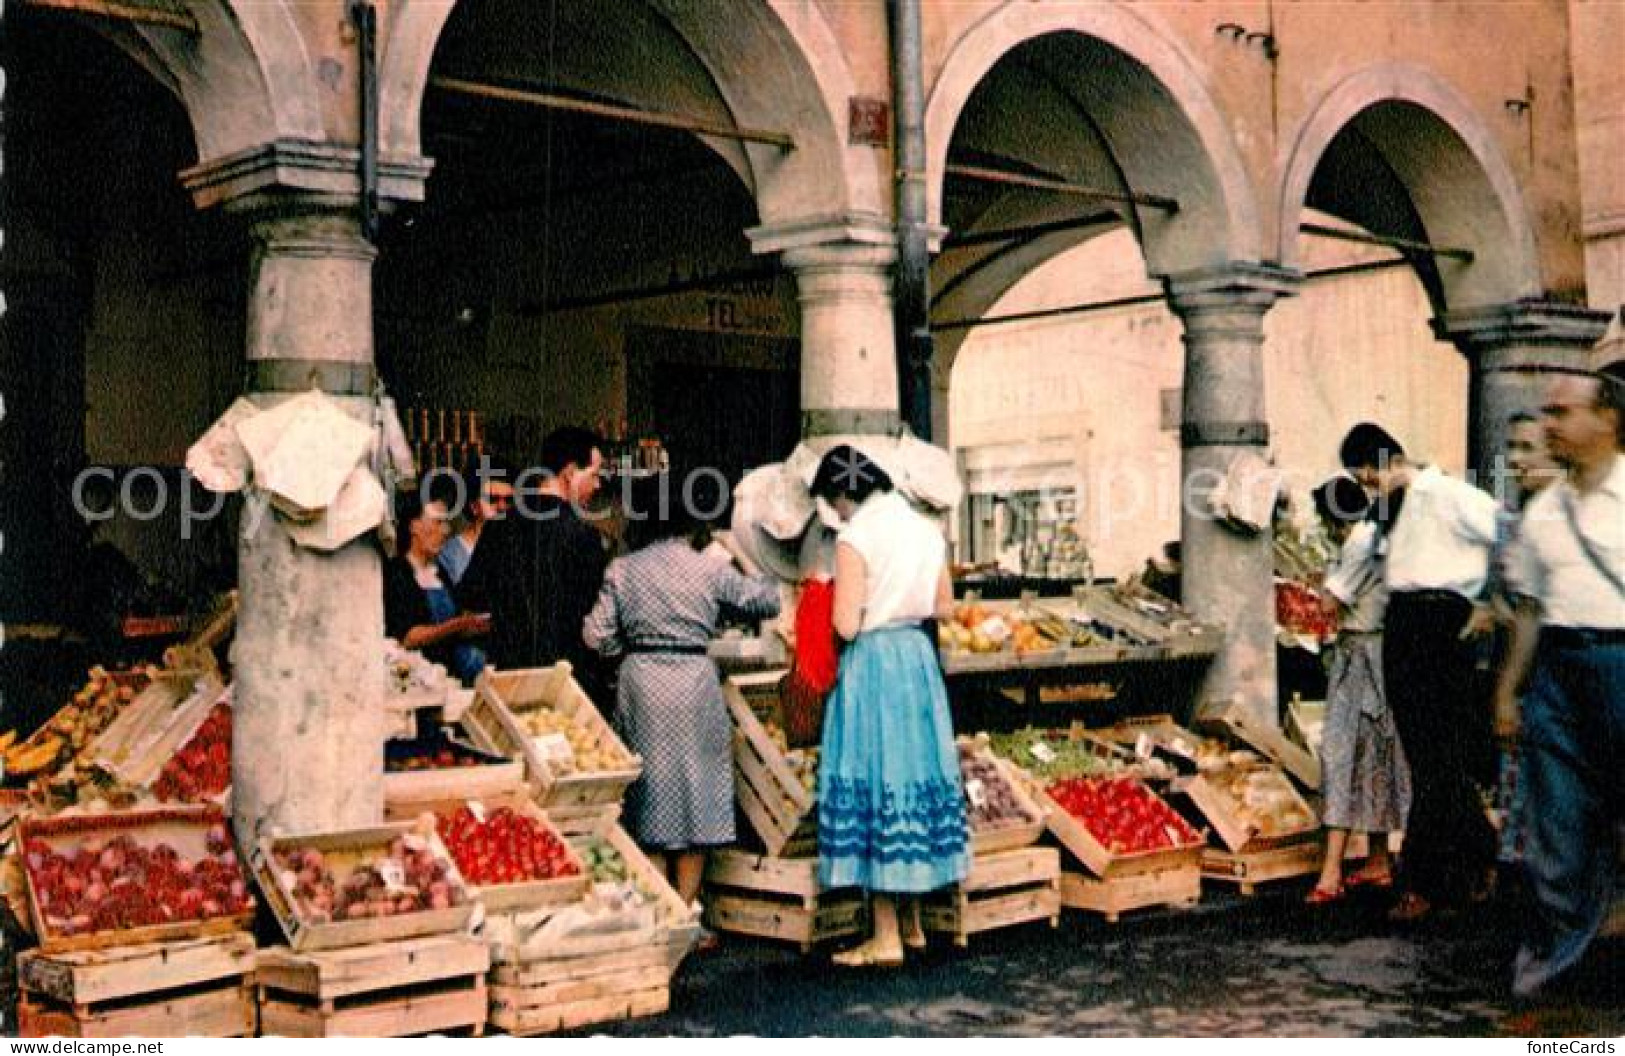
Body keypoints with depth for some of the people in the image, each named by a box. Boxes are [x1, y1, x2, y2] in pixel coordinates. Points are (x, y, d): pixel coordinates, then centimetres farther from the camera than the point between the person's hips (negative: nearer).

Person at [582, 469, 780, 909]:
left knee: (649, 796, 12)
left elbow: (598, 637, 0)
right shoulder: (709, 568, -5)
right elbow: (768, 601, 4)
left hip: (640, 682, 2)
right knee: (695, 792, 8)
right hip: (693, 681, -2)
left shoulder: (621, 570, 1)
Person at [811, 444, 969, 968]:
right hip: (919, 655, 7)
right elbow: (945, 607, 14)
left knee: (873, 782, -1)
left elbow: (846, 625, -16)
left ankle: (887, 937, 2)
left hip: (872, 662, -7)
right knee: (918, 770, 14)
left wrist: (832, 601, 3)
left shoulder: (855, 538, -14)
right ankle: (912, 922, 24)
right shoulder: (926, 529, 7)